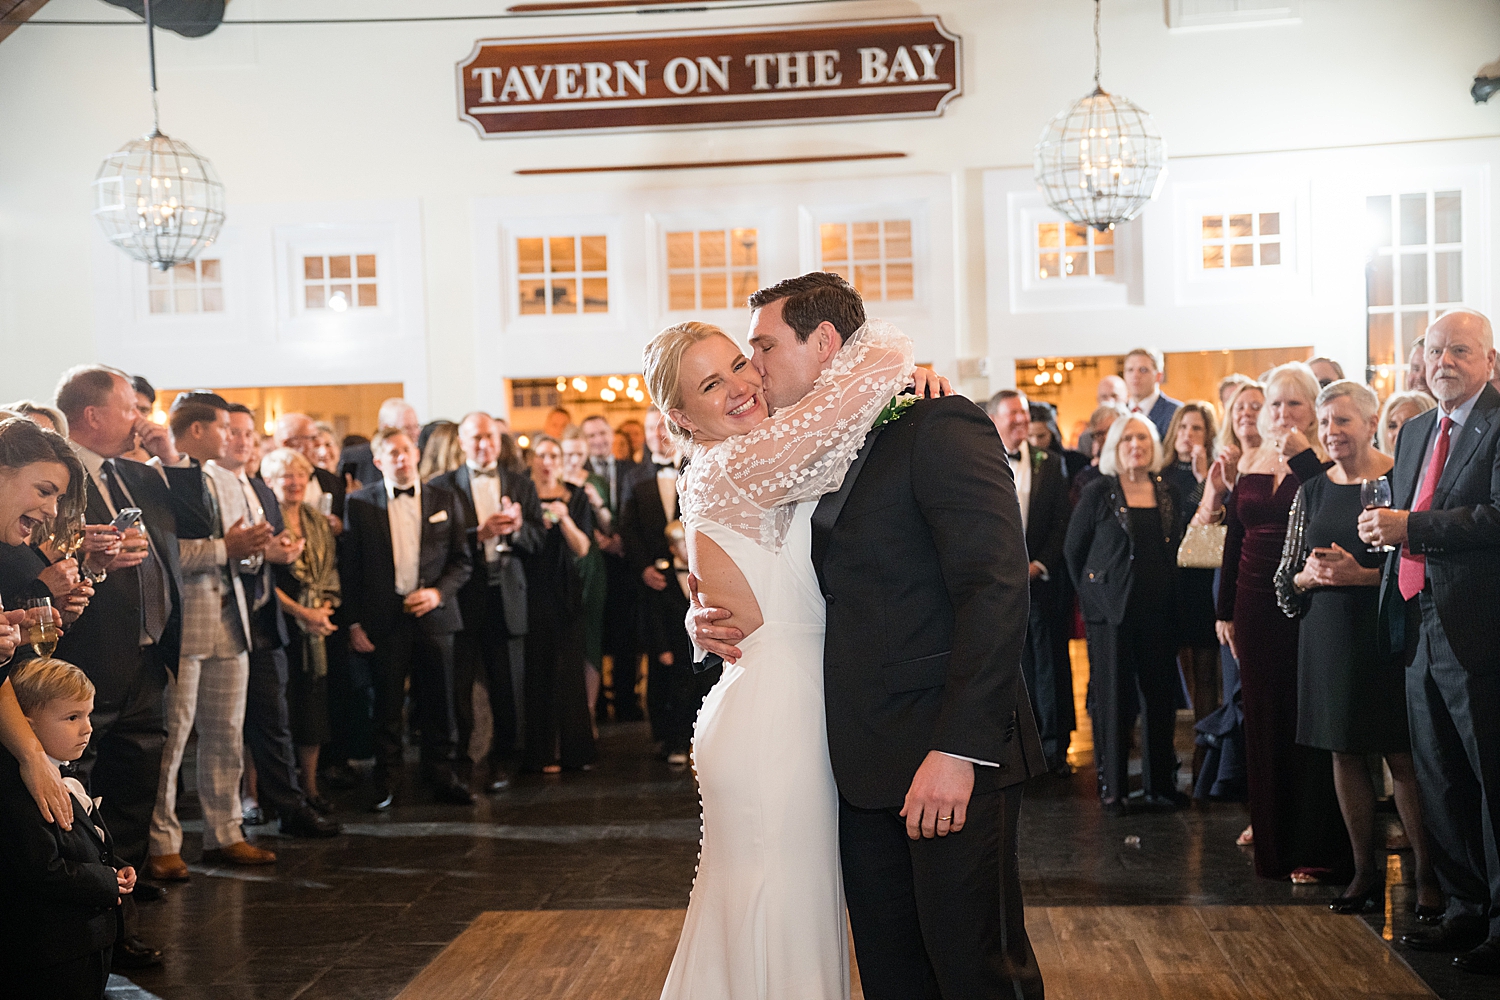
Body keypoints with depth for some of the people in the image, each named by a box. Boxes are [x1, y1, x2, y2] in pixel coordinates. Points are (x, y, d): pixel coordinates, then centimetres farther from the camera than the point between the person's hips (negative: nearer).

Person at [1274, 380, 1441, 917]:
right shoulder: (1311, 492, 9)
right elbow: (1285, 578, 12)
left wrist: (1361, 575, -19)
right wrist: (1310, 576, -8)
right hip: (1328, 641, 5)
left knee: (1403, 757, -3)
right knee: (1345, 754, 9)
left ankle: (1428, 875, 9)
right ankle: (1366, 870, 20)